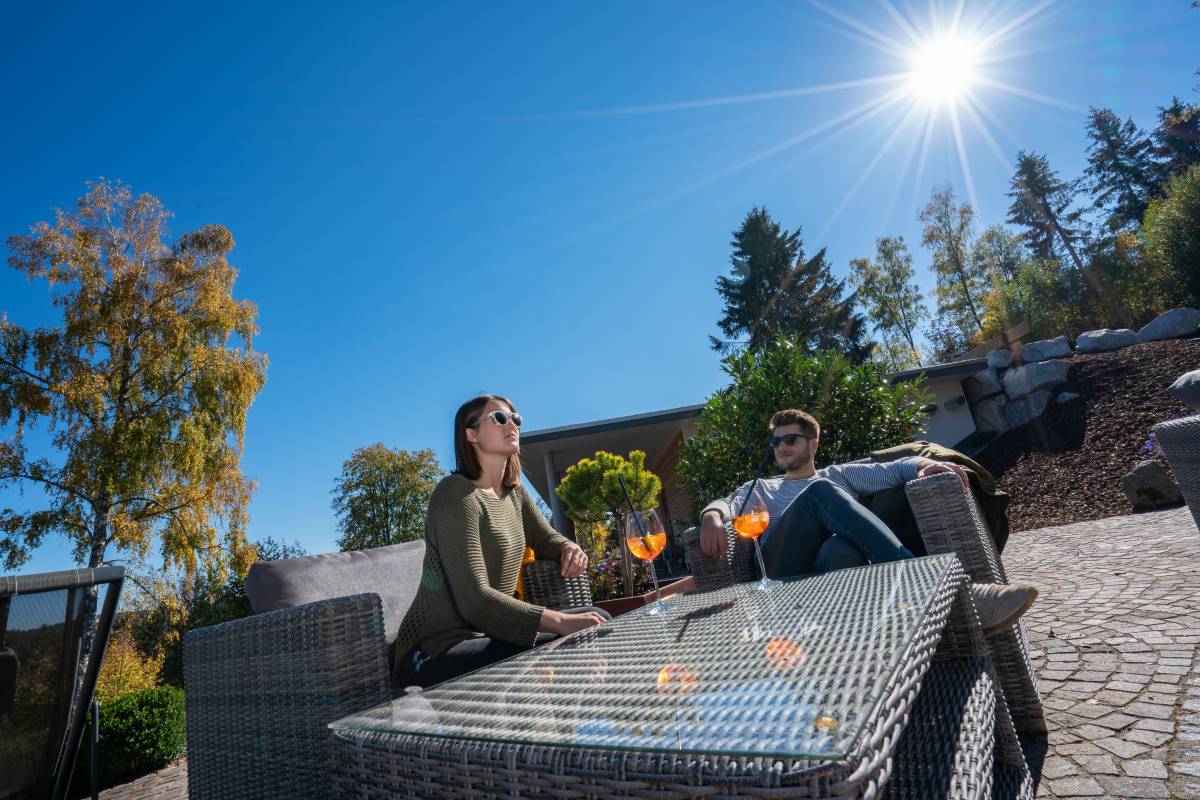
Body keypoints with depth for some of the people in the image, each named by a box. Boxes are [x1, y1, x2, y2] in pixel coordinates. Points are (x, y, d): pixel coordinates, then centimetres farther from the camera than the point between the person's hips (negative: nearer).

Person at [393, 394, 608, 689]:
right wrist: (560, 621, -32)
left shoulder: (513, 493, 9)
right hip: (435, 654, -9)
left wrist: (568, 547, -4)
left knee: (596, 621, 0)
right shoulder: (457, 493, -17)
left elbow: (546, 538, 22)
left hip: (486, 632, 9)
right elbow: (474, 600, -26)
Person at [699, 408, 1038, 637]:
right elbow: (726, 504, 10)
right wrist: (712, 518, -15)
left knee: (841, 550, -37)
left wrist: (926, 464, -8)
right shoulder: (759, 489, 32)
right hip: (780, 571, 0)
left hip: (830, 567, 0)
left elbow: (893, 470, 15)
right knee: (821, 491, -26)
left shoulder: (838, 474, 32)